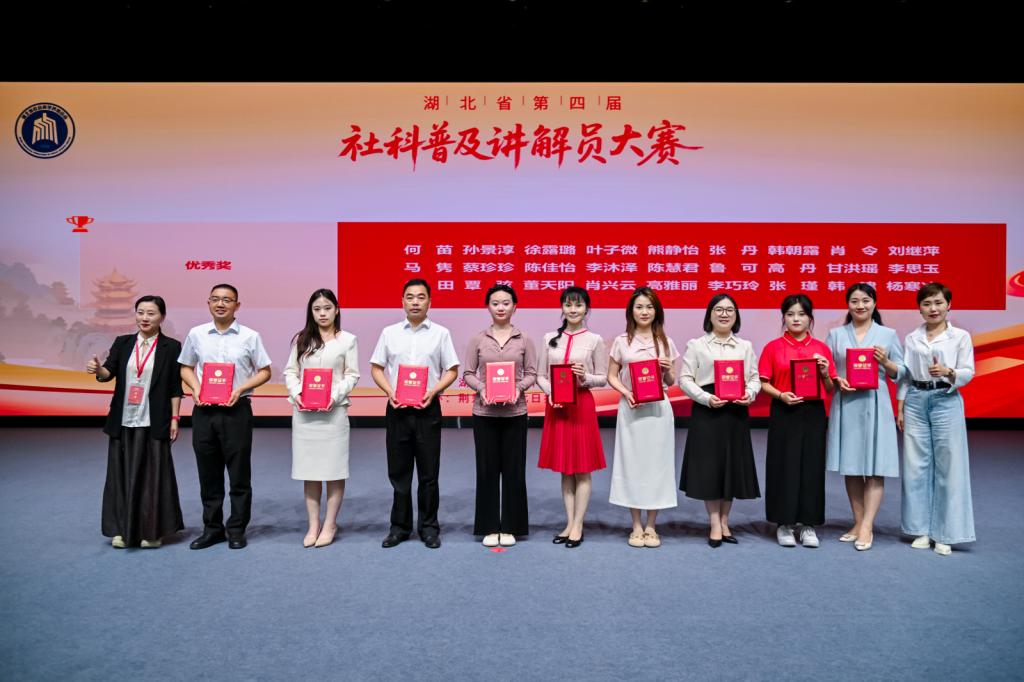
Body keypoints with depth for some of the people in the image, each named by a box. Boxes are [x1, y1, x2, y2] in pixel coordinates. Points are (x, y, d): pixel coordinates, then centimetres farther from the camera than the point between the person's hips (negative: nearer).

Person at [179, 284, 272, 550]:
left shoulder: (250, 336, -2)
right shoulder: (196, 334, 5)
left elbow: (265, 371, 3)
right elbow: (186, 367, 14)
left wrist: (240, 389, -12)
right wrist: (195, 389, -5)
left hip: (236, 410, -2)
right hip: (204, 410, 2)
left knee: (239, 473, 3)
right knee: (208, 473, 10)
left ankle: (237, 529, 16)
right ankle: (212, 528, 23)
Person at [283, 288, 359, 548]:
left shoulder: (347, 339, 4)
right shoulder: (301, 339, 12)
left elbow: (352, 375, 0)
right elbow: (290, 371, 10)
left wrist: (334, 396, -15)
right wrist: (296, 393, -9)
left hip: (334, 410, -2)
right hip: (304, 411, 3)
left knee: (334, 468, 0)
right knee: (309, 468, 6)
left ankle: (330, 525, 11)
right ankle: (313, 524, 15)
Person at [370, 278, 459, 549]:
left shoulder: (440, 333, 3)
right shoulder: (389, 333, 7)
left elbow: (452, 371, 2)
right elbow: (376, 368, 8)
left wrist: (433, 391, -13)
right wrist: (390, 392, -9)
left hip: (427, 409, -1)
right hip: (396, 408, 2)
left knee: (428, 472, 5)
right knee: (398, 471, 9)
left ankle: (428, 527, 18)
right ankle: (400, 526, 21)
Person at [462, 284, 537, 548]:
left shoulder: (524, 339, 3)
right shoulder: (478, 339, 3)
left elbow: (531, 373, 3)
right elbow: (468, 373, 3)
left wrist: (519, 388, -16)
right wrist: (481, 388, -15)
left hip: (514, 412, 0)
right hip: (484, 412, 0)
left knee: (514, 470, 5)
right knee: (487, 469, 5)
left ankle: (510, 527, 17)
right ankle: (490, 527, 17)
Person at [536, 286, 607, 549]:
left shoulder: (594, 340, 0)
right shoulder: (550, 338, 7)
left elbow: (602, 378, 2)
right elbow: (540, 375, 8)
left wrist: (585, 377, -17)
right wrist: (550, 392, -10)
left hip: (582, 405, -3)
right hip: (556, 406, 3)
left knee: (582, 469, 2)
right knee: (564, 469, 10)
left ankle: (578, 527, 10)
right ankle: (569, 524, 19)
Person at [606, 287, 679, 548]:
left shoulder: (665, 342, 7)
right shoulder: (621, 341, 4)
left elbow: (671, 382, 11)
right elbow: (611, 376, 6)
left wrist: (668, 369, -10)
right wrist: (626, 393, -11)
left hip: (659, 409, 1)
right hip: (631, 409, -1)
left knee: (656, 463, 3)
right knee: (632, 463, 2)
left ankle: (651, 527, 16)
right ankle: (637, 527, 14)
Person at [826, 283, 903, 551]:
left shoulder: (888, 334, 6)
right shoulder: (836, 335, 8)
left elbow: (901, 373, 8)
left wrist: (885, 362, -10)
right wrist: (836, 380, -11)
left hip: (875, 405, -1)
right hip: (845, 405, 2)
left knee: (875, 467, -4)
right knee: (850, 465, 7)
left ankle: (867, 527, 0)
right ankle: (858, 523, 18)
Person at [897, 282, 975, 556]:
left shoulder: (960, 336, 2)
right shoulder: (911, 338, 10)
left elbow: (968, 373, -3)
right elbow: (904, 376, 10)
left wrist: (948, 372, -23)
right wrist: (899, 409, 6)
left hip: (946, 401, -2)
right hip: (916, 402, 3)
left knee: (948, 466, -1)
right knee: (916, 466, 3)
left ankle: (945, 533, 8)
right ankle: (922, 530, 14)